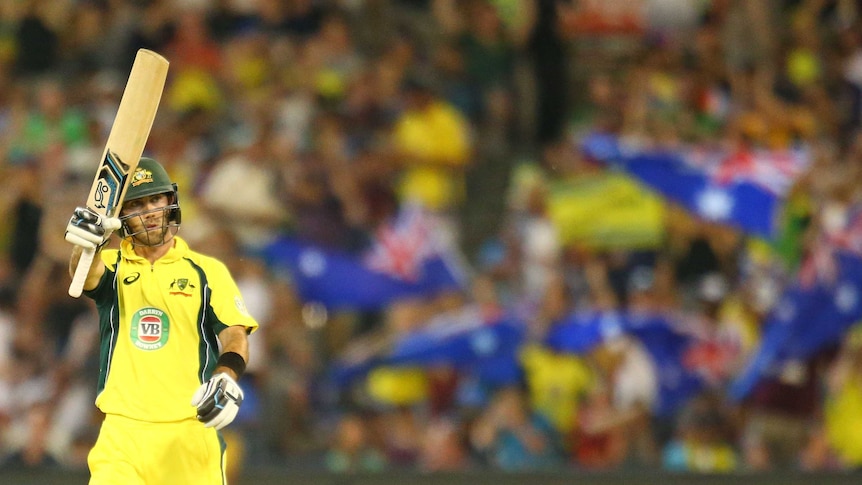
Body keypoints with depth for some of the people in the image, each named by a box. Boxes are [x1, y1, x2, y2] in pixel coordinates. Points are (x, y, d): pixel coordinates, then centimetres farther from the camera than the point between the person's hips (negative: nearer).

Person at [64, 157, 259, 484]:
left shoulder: (208, 271, 9)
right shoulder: (111, 266, 9)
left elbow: (235, 334, 0)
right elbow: (85, 274, -15)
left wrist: (226, 377, -23)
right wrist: (89, 241, -39)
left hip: (192, 431, 0)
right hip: (122, 433, 0)